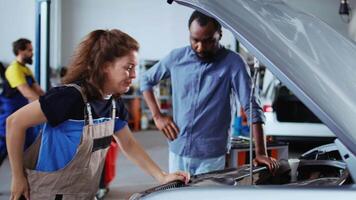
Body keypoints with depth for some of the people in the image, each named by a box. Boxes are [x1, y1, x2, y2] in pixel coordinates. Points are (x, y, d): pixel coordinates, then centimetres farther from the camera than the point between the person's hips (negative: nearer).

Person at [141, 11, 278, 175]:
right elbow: (146, 80, 16)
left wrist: (260, 153, -17)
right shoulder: (177, 58, 2)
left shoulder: (232, 63, -8)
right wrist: (157, 116, 5)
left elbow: (252, 108, -11)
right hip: (177, 151, 3)